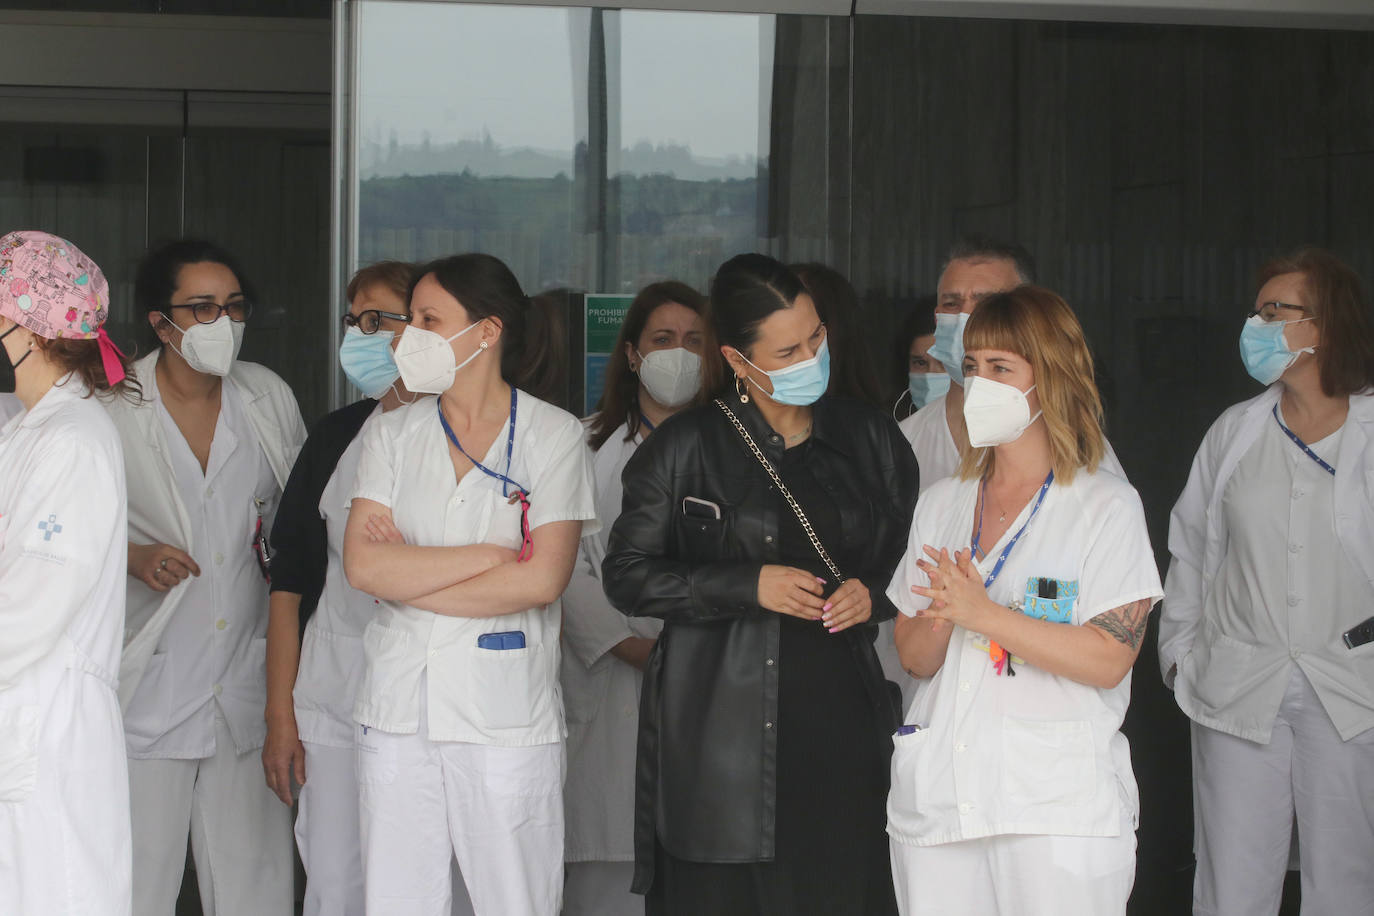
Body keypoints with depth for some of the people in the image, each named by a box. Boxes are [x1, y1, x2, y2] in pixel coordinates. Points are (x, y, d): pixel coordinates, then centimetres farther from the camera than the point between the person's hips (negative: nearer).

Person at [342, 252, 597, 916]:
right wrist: (494, 553, -9)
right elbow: (362, 566, -4)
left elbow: (542, 580, -11)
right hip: (397, 707, 3)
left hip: (507, 715, -3)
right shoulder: (392, 435, 9)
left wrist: (408, 577, -6)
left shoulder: (553, 435, 0)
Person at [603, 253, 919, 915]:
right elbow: (627, 576, -1)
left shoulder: (869, 438, 10)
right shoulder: (684, 448, 0)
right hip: (722, 731, -2)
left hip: (841, 726, 3)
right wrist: (750, 586, -11)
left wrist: (874, 594, -3)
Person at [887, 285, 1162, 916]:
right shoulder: (940, 504, 14)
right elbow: (913, 659, 14)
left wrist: (981, 612, -15)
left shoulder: (1108, 505, -1)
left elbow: (1109, 660, -11)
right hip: (936, 798, 4)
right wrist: (939, 622, -9)